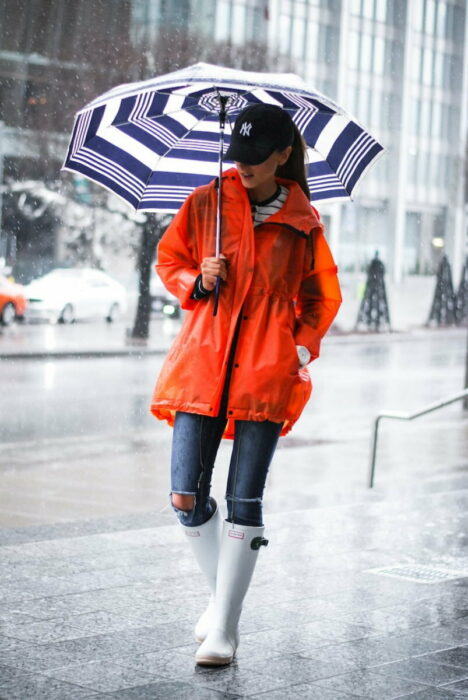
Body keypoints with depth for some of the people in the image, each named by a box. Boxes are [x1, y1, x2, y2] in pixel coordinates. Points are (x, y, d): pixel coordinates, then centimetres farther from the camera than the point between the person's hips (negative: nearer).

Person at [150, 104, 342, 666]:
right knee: (186, 498, -3)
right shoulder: (205, 202, 6)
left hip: (268, 372, -1)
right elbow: (169, 261, 15)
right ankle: (220, 596, 24)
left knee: (243, 502, -5)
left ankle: (224, 630, 4)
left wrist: (302, 346, 0)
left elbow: (322, 297, 16)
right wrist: (197, 281, -6)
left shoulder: (303, 222, 5)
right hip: (202, 364, 2)